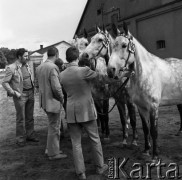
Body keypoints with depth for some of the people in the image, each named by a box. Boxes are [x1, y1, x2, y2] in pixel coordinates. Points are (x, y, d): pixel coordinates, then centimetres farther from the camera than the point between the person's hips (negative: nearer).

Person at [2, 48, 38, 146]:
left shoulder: (26, 65, 8)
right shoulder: (11, 68, -11)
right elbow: (4, 83, -9)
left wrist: (33, 89, 5)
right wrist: (14, 93, -14)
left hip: (30, 93, 6)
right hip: (20, 95, -6)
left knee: (30, 117, 14)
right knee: (21, 118, 3)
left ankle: (30, 135, 27)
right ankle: (20, 139, 15)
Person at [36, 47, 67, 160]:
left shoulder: (39, 67, 6)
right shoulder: (53, 67, -21)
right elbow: (56, 87, -24)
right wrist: (61, 99, -9)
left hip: (44, 101, 9)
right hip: (53, 101, -9)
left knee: (55, 125, 22)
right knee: (54, 127, 5)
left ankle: (51, 148, 33)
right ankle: (53, 153, 18)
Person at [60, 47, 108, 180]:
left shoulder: (62, 75, -2)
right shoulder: (84, 71, -16)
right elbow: (97, 75, 3)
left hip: (71, 112, 3)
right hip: (87, 110, -3)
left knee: (76, 143, 11)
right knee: (95, 139, 16)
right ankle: (100, 166, 31)